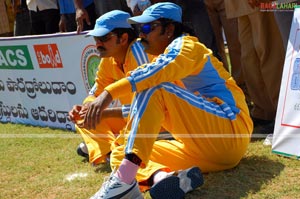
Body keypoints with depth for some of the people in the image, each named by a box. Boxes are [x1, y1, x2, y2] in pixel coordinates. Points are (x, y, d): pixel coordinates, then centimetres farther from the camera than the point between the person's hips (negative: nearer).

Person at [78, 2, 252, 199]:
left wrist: (108, 94, -35)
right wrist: (106, 113, 13)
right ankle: (163, 177, -35)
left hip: (231, 134, -9)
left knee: (154, 88, -24)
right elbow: (146, 108, 24)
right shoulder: (167, 56, 24)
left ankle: (124, 180, -37)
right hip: (205, 151, 9)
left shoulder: (186, 45, -3)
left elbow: (157, 72, -26)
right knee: (120, 153, -1)